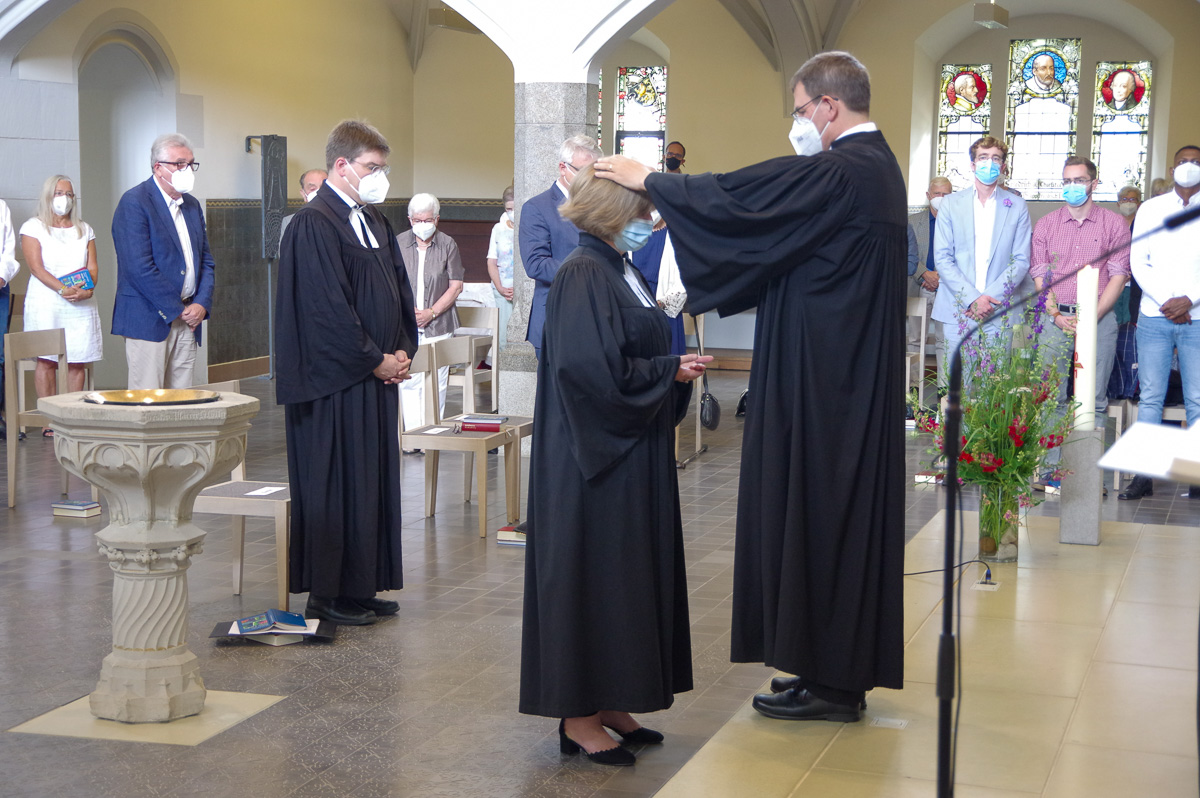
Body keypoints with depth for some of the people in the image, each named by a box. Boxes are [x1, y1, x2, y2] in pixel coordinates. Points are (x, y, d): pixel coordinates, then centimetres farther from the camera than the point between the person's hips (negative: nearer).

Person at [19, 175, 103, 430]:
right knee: (47, 360, -7)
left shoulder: (84, 230, 18)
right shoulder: (33, 227, 5)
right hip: (46, 302, -3)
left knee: (78, 361, -2)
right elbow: (36, 267, -6)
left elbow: (92, 267, 9)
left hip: (81, 304, 3)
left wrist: (88, 290, -12)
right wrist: (62, 289, -19)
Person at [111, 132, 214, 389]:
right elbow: (139, 268, -16)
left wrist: (201, 303, 1)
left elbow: (205, 260, 18)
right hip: (149, 320, -7)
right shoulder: (134, 203, -9)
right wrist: (177, 310, -13)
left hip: (187, 319, 7)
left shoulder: (192, 205, 16)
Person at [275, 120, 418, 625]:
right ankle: (328, 595, 6)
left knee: (374, 482, 12)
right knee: (335, 486, -3)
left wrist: (403, 349, 3)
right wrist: (377, 360, -13)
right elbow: (328, 309, -19)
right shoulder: (313, 225, -14)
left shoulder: (375, 221, 14)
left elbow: (399, 289, 18)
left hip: (378, 376, 9)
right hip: (336, 382, -9)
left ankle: (363, 587, 20)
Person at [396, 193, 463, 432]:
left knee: (436, 383, -1)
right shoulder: (398, 244, 5)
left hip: (438, 325, -1)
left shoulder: (447, 244, 3)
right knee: (407, 381, -4)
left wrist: (431, 313, -8)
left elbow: (456, 286, 1)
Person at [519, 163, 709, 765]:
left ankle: (609, 703, 21)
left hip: (633, 456, 10)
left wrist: (675, 370, 1)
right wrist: (669, 371, -15)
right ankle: (578, 716, 7)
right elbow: (591, 367, -25)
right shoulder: (583, 276, -16)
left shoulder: (619, 270, 13)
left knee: (628, 573, 12)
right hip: (595, 461, -10)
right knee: (592, 573, -3)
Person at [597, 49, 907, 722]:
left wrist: (648, 179, -3)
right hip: (855, 383, 10)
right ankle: (840, 668, 22)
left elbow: (736, 198, -16)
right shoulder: (876, 168, 12)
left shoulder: (839, 174, -18)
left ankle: (830, 680, 7)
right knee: (843, 511, 14)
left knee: (816, 509, -2)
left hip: (825, 383, -10)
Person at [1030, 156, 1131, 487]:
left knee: (1094, 400, -1)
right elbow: (1039, 274, 8)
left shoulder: (1114, 224, 4)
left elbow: (1119, 275, -1)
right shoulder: (1046, 224, 11)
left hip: (1099, 318, -2)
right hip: (1056, 317, 2)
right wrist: (1056, 314, -6)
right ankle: (1051, 466, 4)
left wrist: (1092, 317, -11)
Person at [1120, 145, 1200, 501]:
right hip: (1154, 317, 1)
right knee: (1150, 398, 0)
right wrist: (1165, 301, -7)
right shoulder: (1151, 209, 10)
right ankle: (1144, 475, 3)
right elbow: (1139, 263, 4)